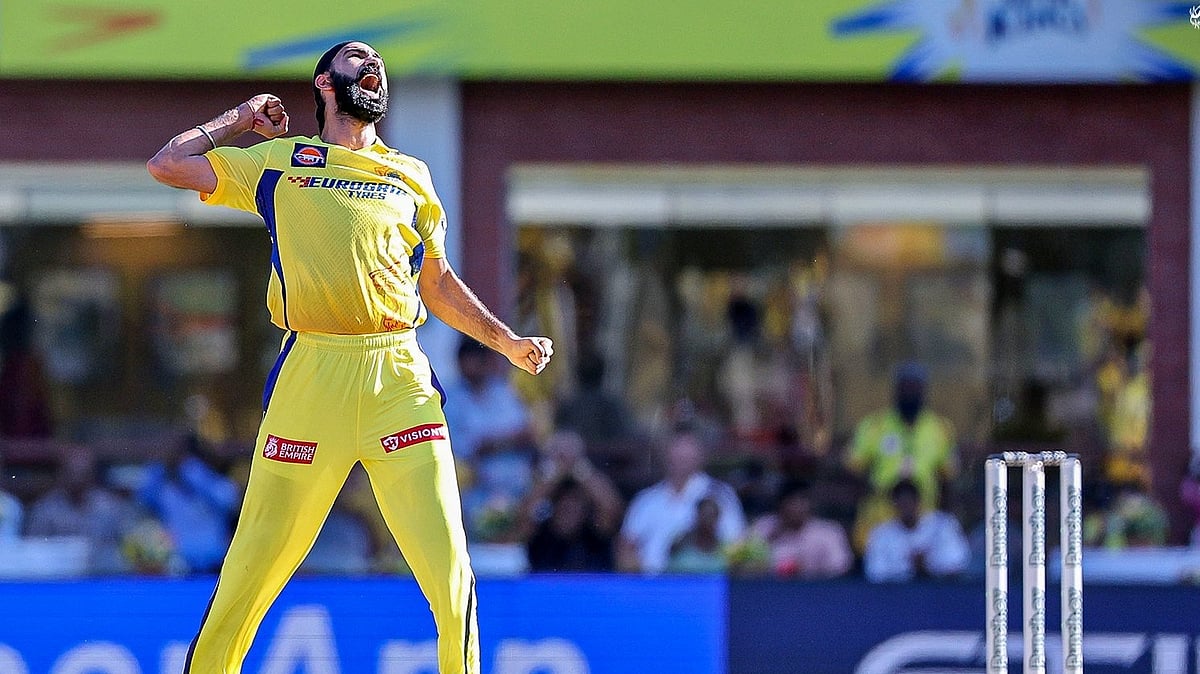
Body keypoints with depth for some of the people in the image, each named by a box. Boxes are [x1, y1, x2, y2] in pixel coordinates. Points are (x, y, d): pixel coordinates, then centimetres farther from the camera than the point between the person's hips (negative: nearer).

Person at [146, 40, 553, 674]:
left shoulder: (411, 176, 21)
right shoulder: (278, 160, 15)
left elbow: (439, 284, 27)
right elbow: (165, 165, 13)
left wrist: (507, 342, 16)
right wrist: (240, 118, 22)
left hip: (398, 378, 2)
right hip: (310, 376, -2)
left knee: (448, 566, -8)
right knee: (256, 562, -4)